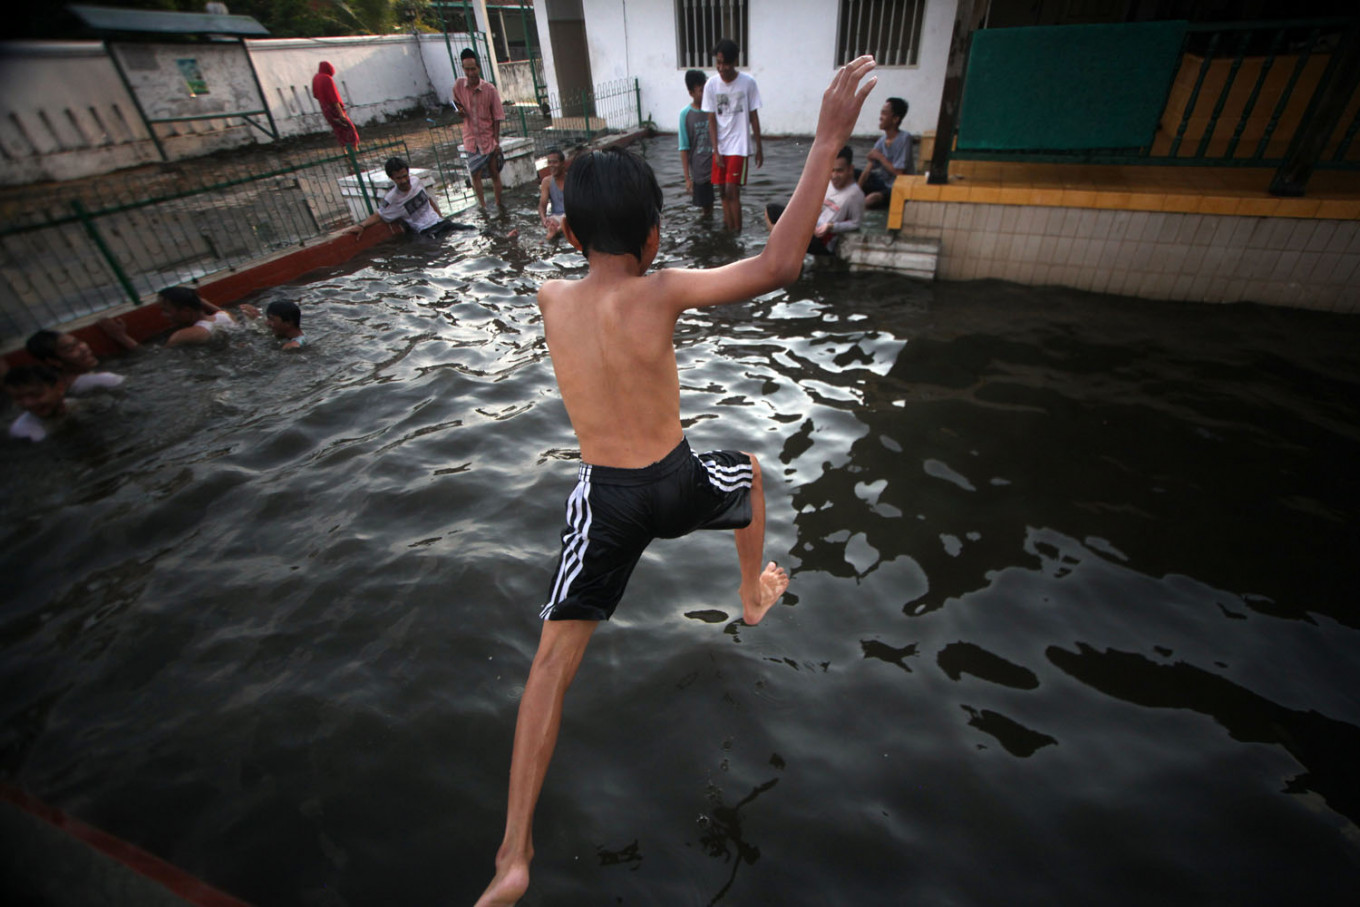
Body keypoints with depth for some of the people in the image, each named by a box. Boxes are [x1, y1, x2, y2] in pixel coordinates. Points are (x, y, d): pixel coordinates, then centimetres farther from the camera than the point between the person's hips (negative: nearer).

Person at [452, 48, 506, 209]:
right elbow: (457, 105, 15)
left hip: (489, 138, -2)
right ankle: (483, 206, 12)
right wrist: (459, 110, -10)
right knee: (476, 174, 1)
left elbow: (497, 117, -5)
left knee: (494, 173, 6)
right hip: (471, 139, 2)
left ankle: (498, 204, 19)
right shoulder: (458, 86, -2)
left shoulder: (490, 89, -8)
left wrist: (496, 141, -8)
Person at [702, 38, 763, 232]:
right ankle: (729, 232, 18)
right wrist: (716, 151, -8)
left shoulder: (748, 83, -7)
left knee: (732, 190, -12)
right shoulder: (711, 85, -3)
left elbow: (754, 117, 0)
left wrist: (759, 148, 2)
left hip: (739, 145, -3)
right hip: (719, 147, 3)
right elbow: (711, 120, -1)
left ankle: (737, 232, -1)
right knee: (723, 190, 6)